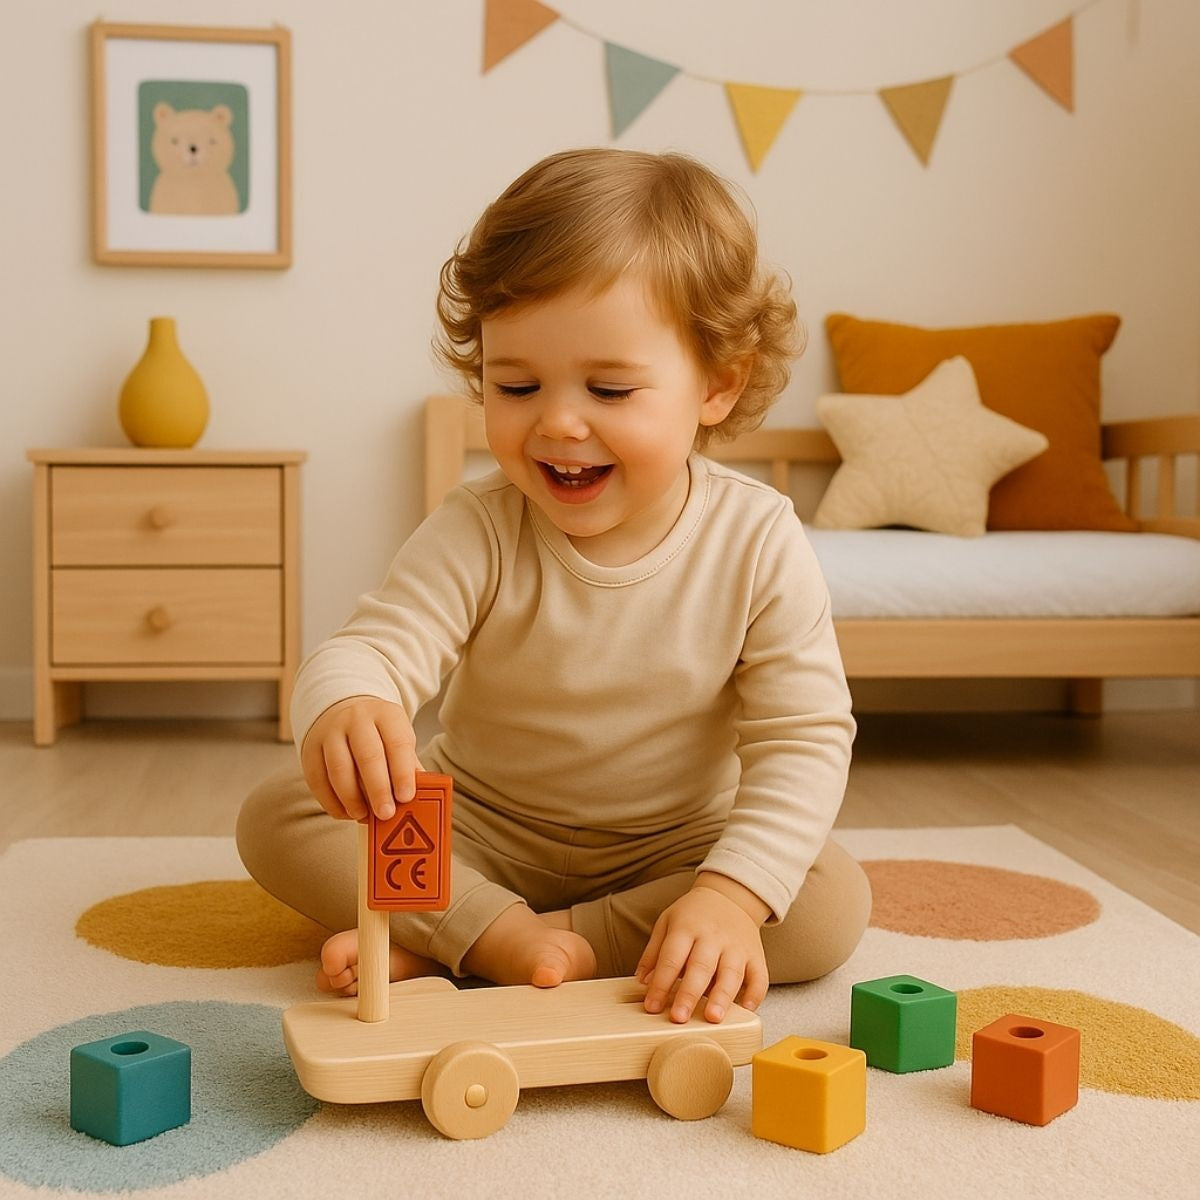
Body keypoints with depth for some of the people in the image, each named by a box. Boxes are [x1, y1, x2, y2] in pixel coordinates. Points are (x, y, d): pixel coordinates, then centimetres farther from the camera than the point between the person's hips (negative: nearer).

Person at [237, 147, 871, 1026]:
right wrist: (343, 709, -55)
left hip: (669, 847, 1)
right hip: (481, 833, 0)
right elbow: (376, 646, -28)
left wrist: (730, 896, -33)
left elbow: (805, 739, -18)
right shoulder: (481, 534, -17)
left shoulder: (757, 543, -17)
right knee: (276, 818, -16)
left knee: (833, 901, -28)